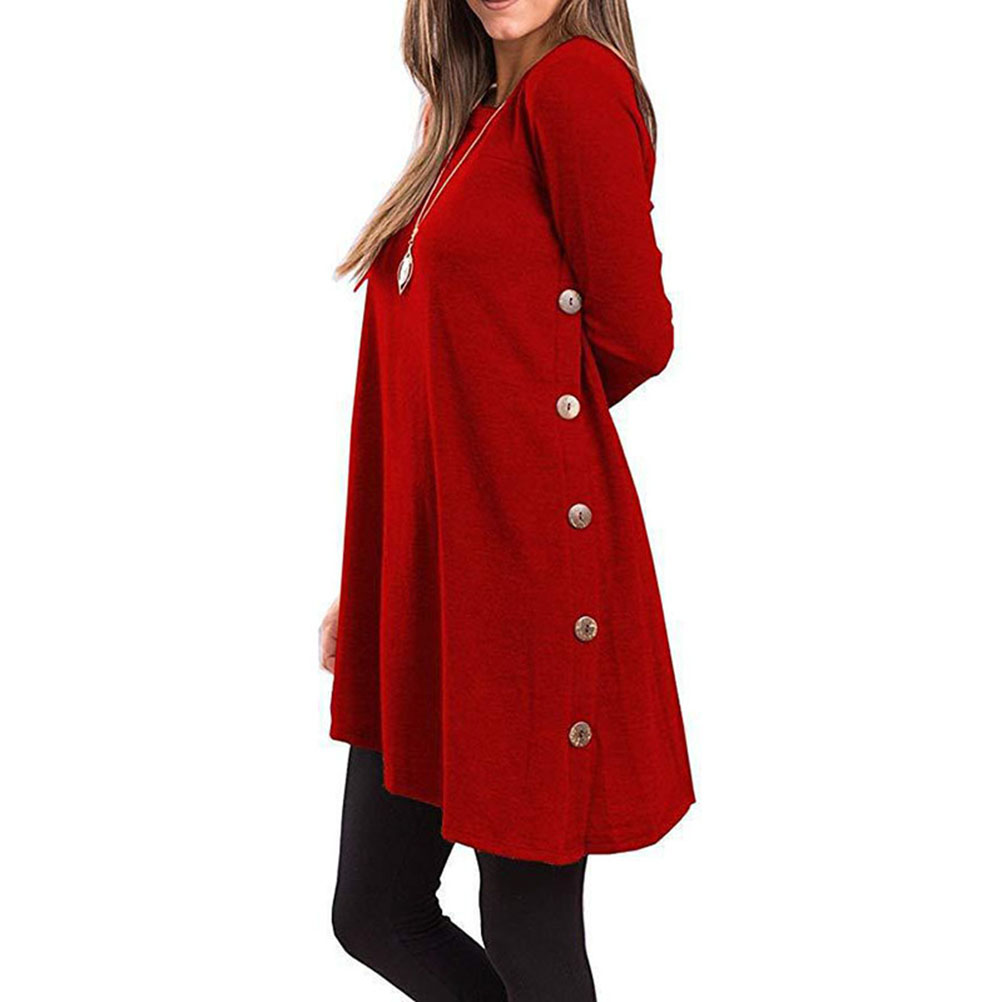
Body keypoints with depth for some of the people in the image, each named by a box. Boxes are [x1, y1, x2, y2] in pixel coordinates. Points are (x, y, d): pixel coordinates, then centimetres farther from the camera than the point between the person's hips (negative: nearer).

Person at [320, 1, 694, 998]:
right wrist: (364, 592, 13)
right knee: (375, 912, 15)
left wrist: (530, 420, 10)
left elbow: (633, 335, -9)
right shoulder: (475, 120, 17)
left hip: (528, 543, -9)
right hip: (425, 561, 9)